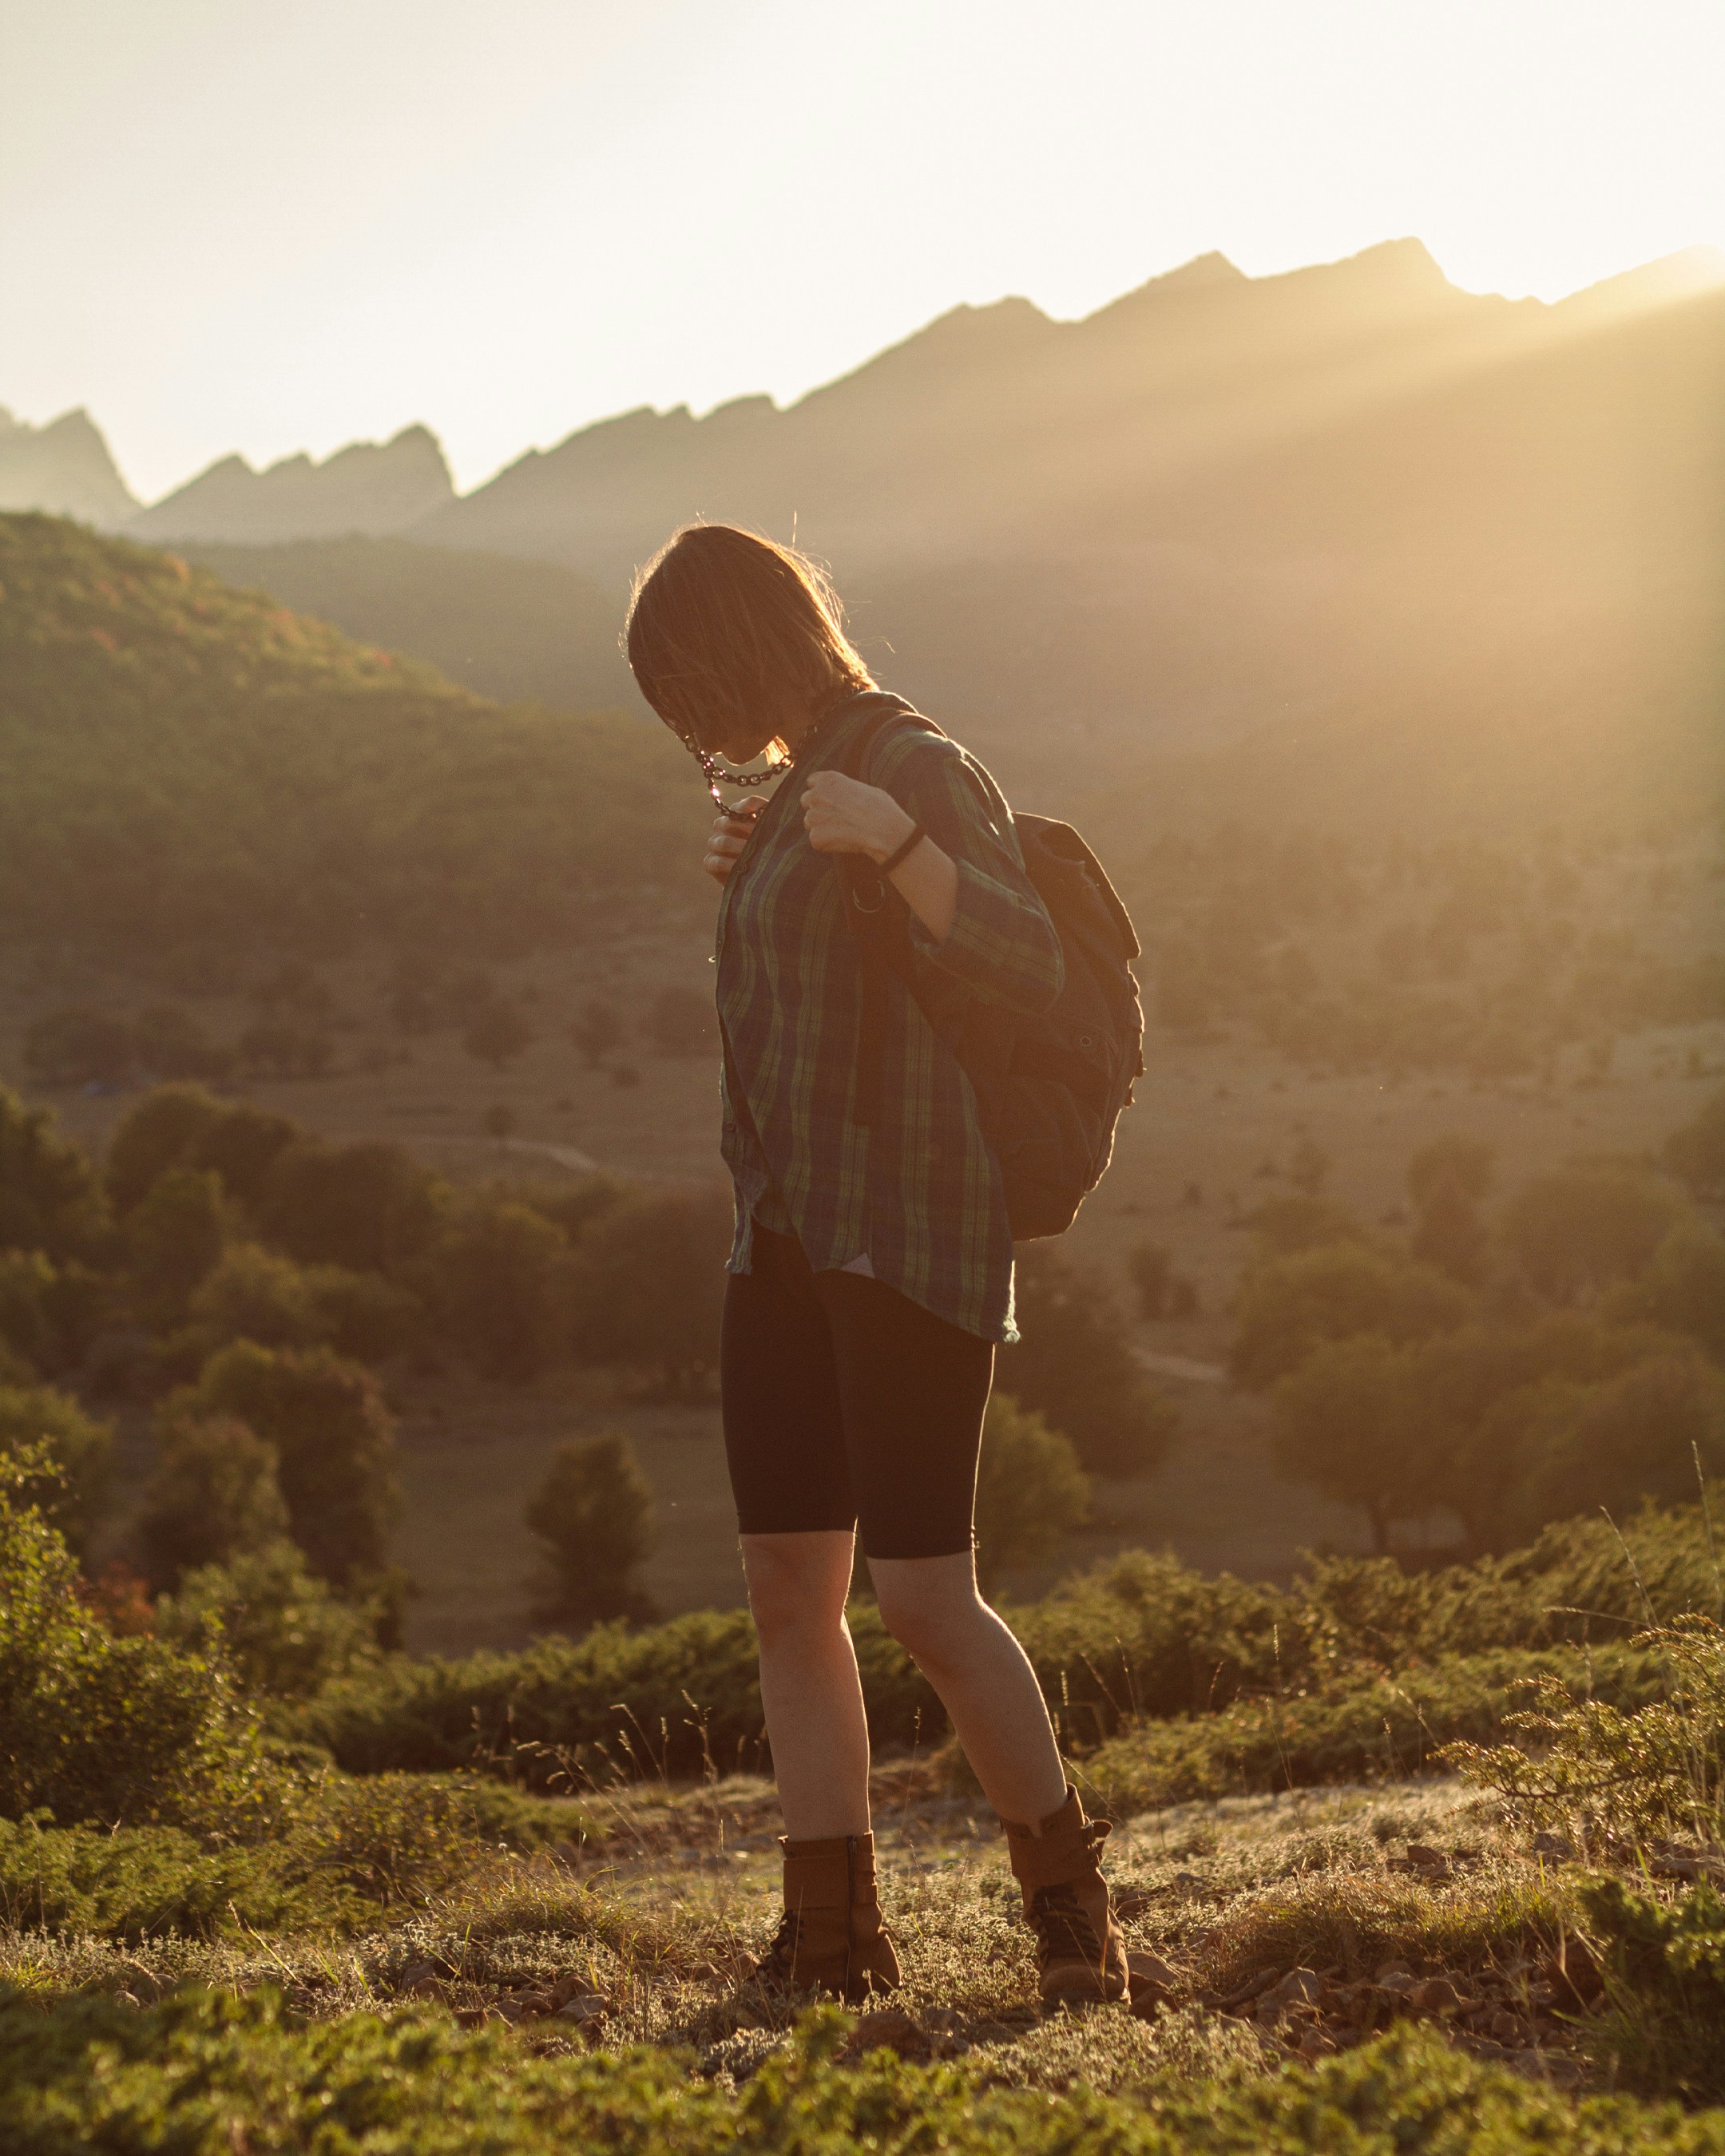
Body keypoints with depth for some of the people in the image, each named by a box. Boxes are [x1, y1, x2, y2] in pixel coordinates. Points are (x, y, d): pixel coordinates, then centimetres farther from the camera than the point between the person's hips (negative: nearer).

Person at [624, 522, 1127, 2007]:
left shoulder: (919, 770, -8)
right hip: (785, 1234, 9)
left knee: (923, 1597, -11)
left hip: (907, 1236, -9)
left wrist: (891, 844, -33)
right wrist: (749, 888, 13)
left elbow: (1029, 969, -20)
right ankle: (835, 1938, 10)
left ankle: (1066, 1879, 8)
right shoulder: (800, 789, 19)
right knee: (789, 1588, 4)